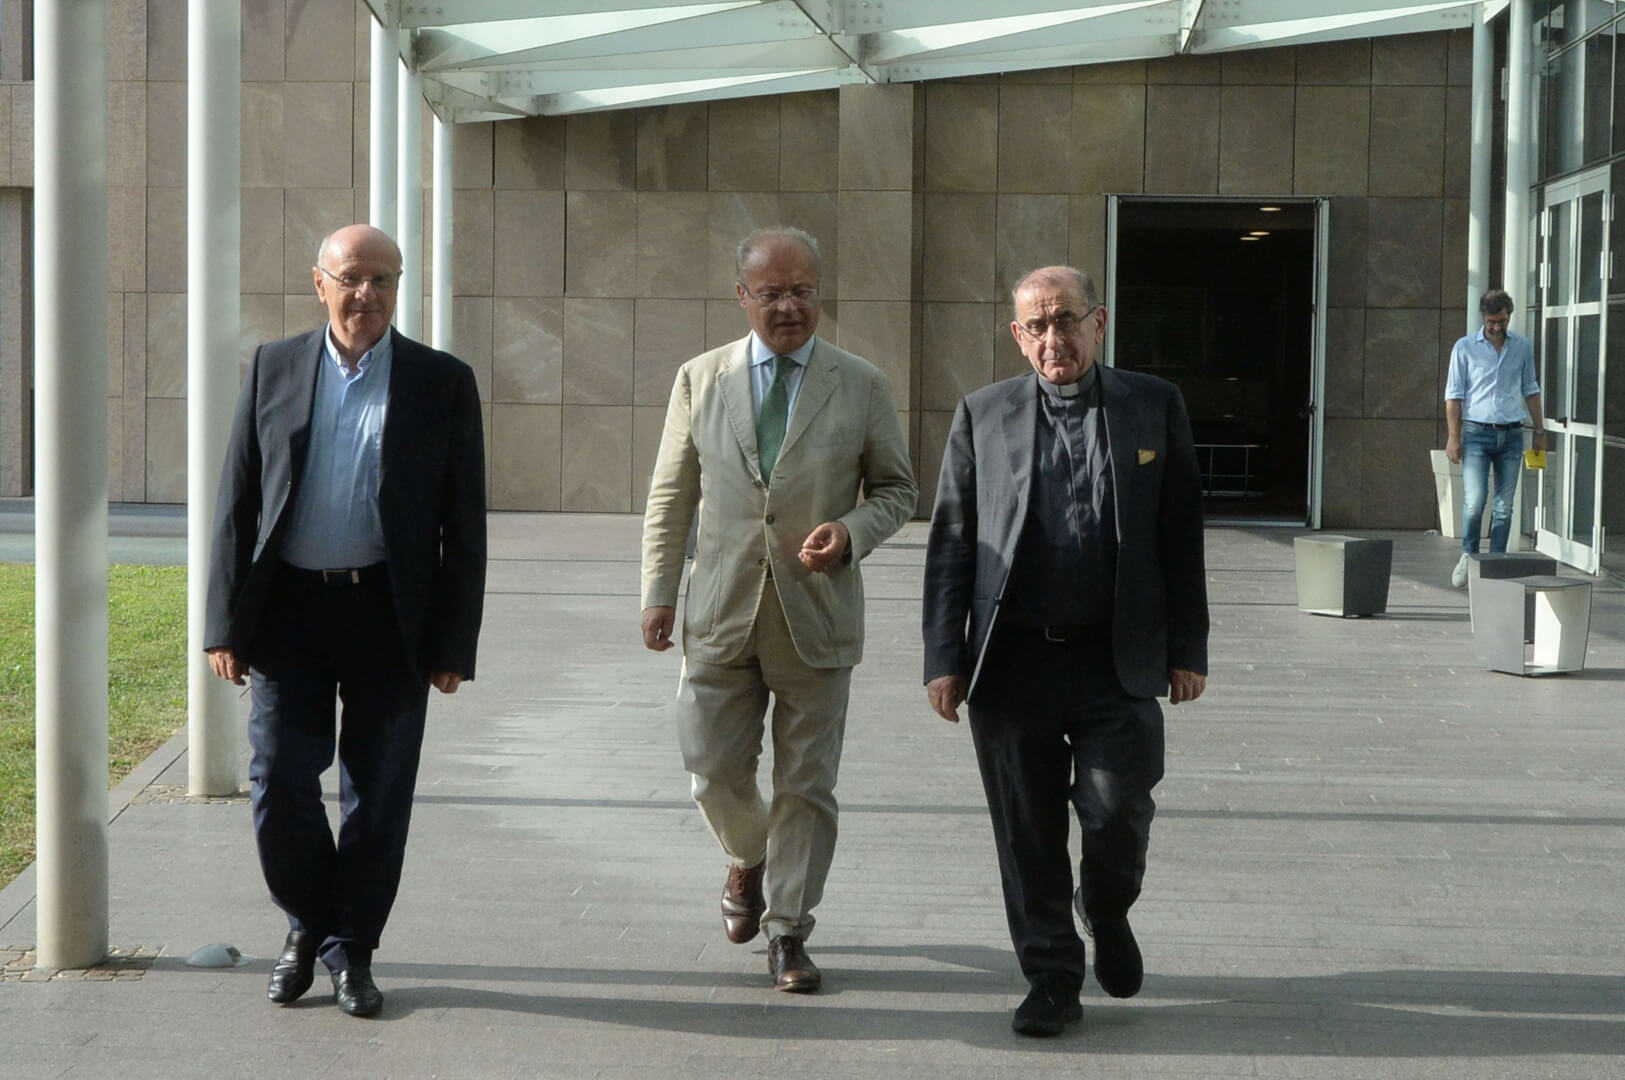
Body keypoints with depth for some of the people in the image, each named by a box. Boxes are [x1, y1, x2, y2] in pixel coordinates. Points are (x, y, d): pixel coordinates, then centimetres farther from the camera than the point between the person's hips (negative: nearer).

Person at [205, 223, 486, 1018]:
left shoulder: (443, 383, 2)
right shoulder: (273, 370, 6)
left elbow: (464, 525, 2)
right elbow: (236, 502, 6)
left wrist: (454, 645, -3)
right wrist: (226, 625, 0)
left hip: (389, 617, -1)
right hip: (289, 608, 1)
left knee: (378, 796, 5)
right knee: (280, 786, 0)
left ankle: (351, 950, 20)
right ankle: (308, 925, 24)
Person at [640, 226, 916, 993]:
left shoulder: (862, 387, 2)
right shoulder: (701, 380, 6)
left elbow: (897, 490, 8)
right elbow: (671, 497, 9)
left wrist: (851, 531, -12)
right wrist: (659, 591, 2)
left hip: (816, 616, -1)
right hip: (721, 613, 1)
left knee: (807, 784, 3)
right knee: (715, 770, 4)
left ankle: (788, 931, 16)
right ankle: (749, 862, 36)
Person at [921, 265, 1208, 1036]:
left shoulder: (1154, 407, 6)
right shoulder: (982, 415, 7)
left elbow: (1182, 535, 7)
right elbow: (950, 543, 7)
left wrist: (1187, 648, 2)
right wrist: (945, 656, 0)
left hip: (1119, 661, -1)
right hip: (1013, 661, 1)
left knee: (1117, 811, -5)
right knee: (1028, 832, 5)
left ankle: (1106, 913, 27)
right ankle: (1051, 981, 18)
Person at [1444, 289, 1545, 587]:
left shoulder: (1522, 346, 9)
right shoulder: (1465, 347, 1)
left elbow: (1530, 390, 17)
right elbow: (1454, 394, 0)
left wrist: (1540, 430, 14)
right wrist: (1453, 437, -6)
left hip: (1511, 436, 3)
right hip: (1477, 433, -3)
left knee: (1504, 506, 1)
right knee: (1474, 501, -13)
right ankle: (1468, 555, 8)